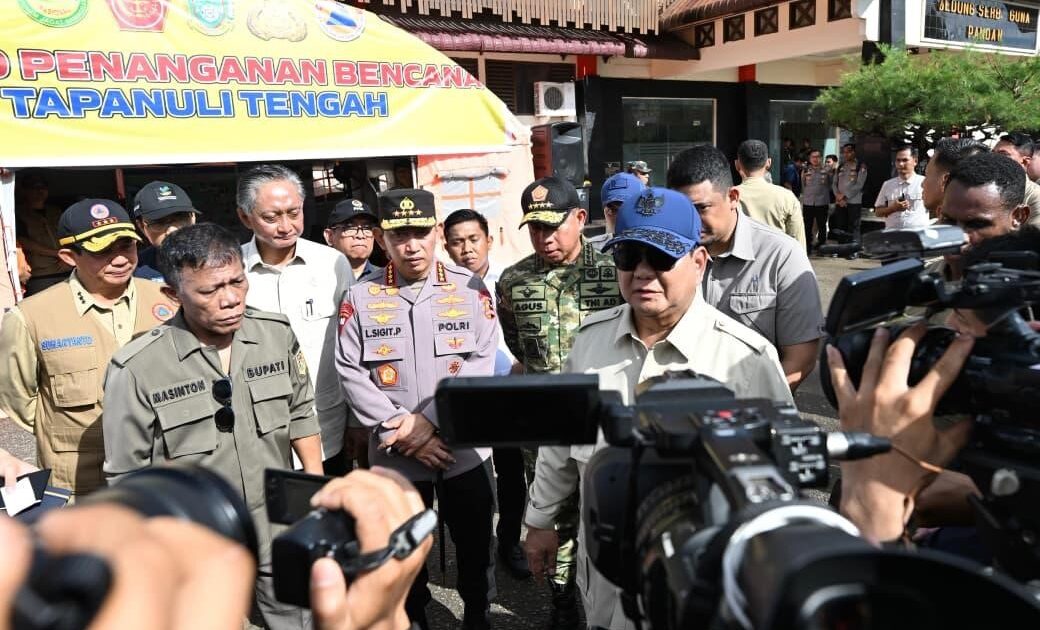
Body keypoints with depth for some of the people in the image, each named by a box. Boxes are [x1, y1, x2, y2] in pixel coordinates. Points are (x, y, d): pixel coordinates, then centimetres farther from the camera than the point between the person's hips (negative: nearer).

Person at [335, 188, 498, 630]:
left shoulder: (470, 289, -2)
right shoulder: (360, 299, -1)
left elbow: (481, 363, -8)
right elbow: (351, 374, -6)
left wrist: (428, 419, -16)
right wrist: (401, 432, -13)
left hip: (464, 447, 0)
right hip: (395, 455, 0)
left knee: (475, 544, 15)